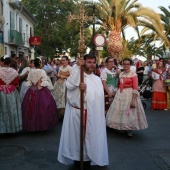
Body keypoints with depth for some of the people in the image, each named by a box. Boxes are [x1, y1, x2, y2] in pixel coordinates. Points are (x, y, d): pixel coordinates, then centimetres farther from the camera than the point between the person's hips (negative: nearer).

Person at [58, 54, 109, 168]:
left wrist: (87, 89, -23)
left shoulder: (97, 79, 8)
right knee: (76, 135, 8)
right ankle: (77, 158, 24)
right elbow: (69, 86, -21)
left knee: (89, 136, 8)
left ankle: (87, 158, 25)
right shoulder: (77, 74, 1)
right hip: (76, 112, -2)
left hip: (91, 114, 2)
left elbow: (99, 95, -7)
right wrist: (78, 68, -21)